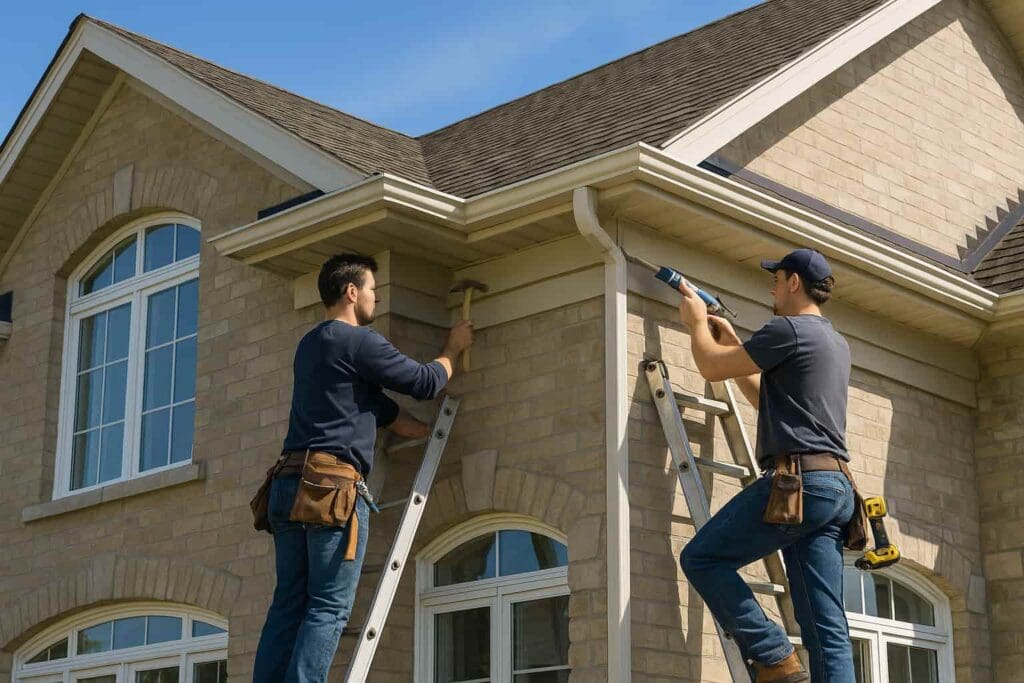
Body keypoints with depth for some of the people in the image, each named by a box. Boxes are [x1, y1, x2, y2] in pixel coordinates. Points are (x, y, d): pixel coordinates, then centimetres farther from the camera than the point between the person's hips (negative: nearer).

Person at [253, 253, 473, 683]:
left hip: (289, 485, 9)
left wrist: (431, 433, 32)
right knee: (330, 607, -8)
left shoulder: (310, 345, 24)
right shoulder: (359, 341, -5)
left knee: (289, 603, 6)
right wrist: (454, 349, 22)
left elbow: (378, 406, 28)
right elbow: (425, 382, 3)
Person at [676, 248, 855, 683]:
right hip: (837, 487, 9)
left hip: (798, 479, -9)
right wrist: (733, 344, 39)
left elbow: (711, 367, 2)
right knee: (827, 628, 1)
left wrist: (697, 323, 20)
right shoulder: (838, 345, 26)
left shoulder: (787, 329, -4)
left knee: (702, 558, -1)